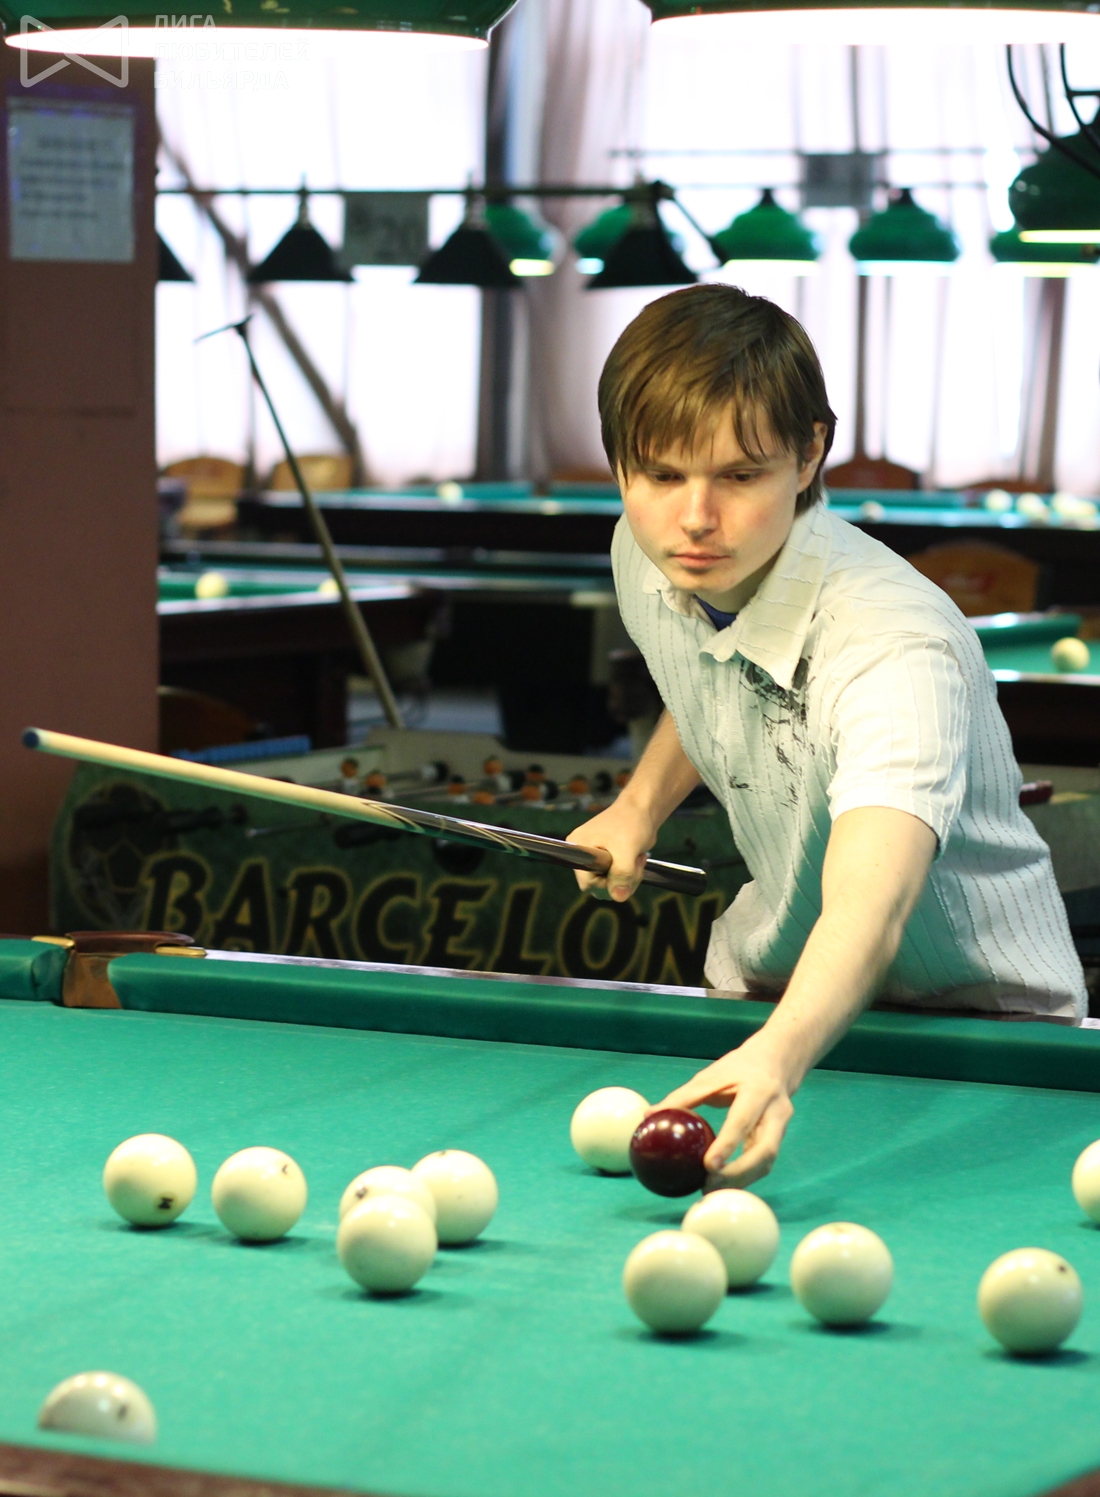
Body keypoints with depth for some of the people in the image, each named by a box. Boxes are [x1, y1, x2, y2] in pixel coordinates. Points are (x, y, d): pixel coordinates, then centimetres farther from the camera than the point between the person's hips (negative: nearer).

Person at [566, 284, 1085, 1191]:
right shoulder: (647, 558, -11)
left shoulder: (897, 648, -36)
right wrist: (643, 802, 3)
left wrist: (778, 1057, -71)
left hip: (977, 1014, -5)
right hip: (770, 980, 6)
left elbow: (872, 898, -55)